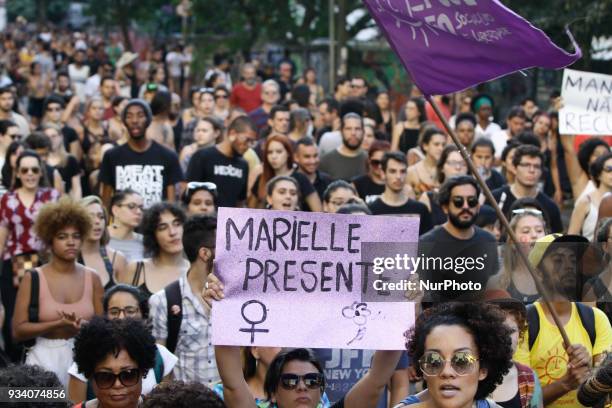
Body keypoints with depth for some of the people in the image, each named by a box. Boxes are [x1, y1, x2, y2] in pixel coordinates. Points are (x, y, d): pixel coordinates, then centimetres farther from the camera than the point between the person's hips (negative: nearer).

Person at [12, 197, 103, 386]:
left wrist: (83, 326, -14)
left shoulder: (92, 278, 5)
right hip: (45, 359, -2)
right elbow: (17, 331, -8)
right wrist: (59, 324, -17)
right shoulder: (32, 279, -3)